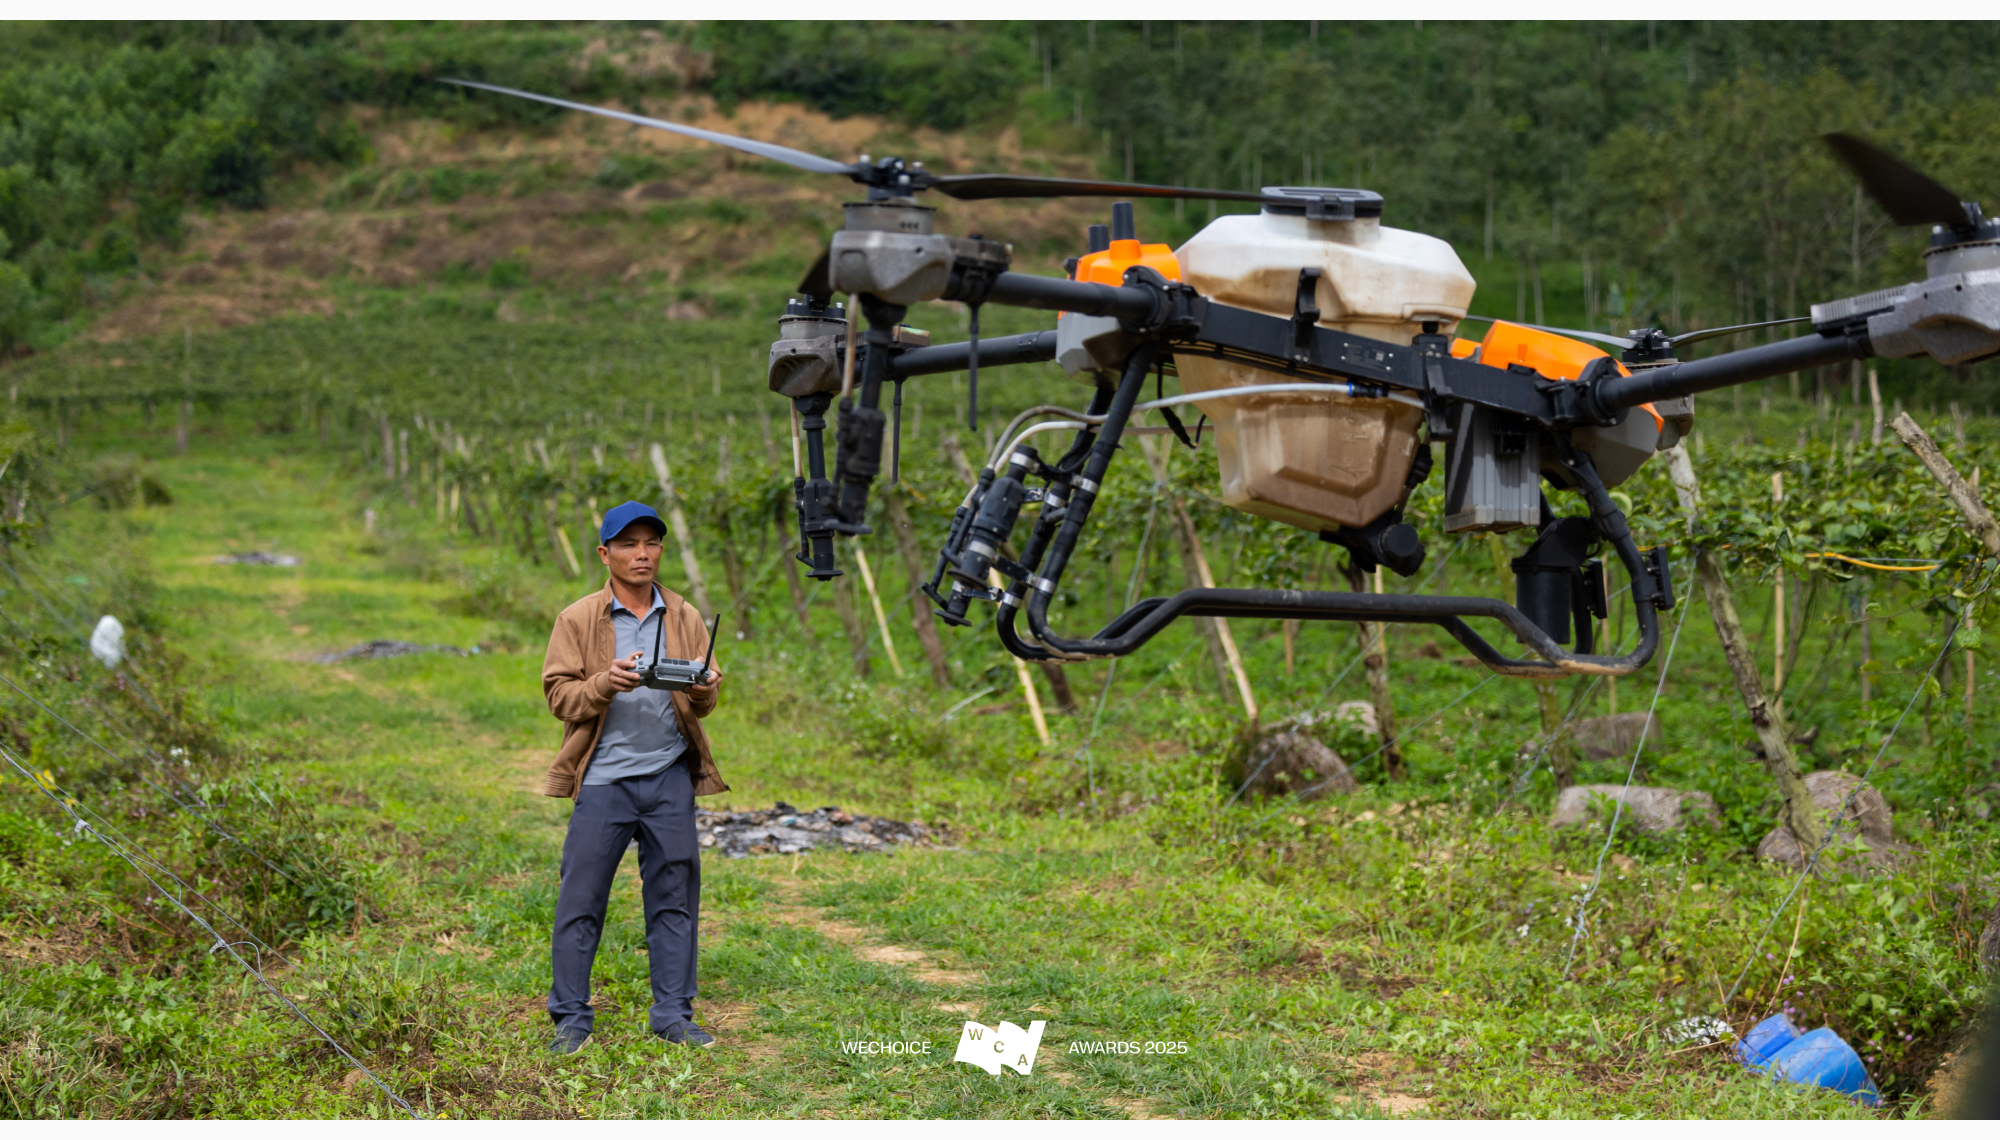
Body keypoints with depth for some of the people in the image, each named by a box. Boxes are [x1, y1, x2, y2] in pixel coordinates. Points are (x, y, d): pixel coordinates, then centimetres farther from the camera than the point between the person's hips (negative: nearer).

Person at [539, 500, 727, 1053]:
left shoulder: (684, 618, 11)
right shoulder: (578, 619, 3)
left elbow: (702, 702, 10)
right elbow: (559, 694, -3)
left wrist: (705, 691, -13)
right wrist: (606, 683, -21)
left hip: (670, 776, 3)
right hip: (604, 777, -3)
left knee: (674, 895, 5)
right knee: (581, 898, -2)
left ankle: (673, 1014, 14)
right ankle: (570, 1017, 8)